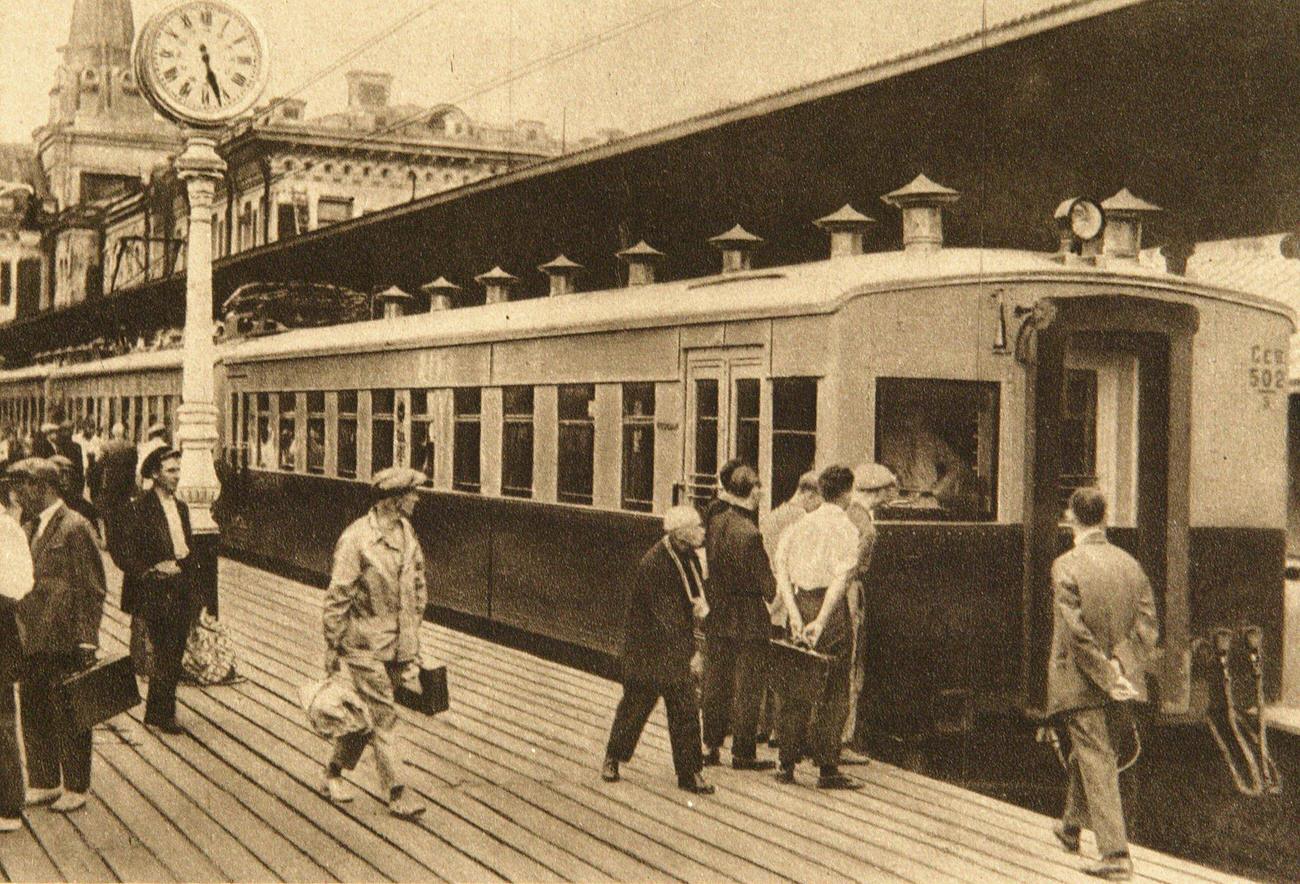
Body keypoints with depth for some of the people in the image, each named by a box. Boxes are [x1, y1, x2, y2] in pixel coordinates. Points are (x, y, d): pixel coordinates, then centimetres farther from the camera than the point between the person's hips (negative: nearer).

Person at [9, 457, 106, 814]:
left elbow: (92, 589, -13)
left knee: (68, 716, 2)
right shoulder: (35, 528, 12)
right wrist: (22, 630, 14)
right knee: (33, 710, 13)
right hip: (34, 640, 8)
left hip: (65, 643, -8)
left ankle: (75, 787, 15)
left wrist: (86, 642, -15)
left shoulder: (75, 527, -12)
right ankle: (44, 783, 26)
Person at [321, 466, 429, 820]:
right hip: (365, 645, -7)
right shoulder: (356, 538, -16)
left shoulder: (407, 532, 7)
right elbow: (337, 596, -13)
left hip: (397, 644, 7)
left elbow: (418, 586, 17)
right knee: (383, 717, -4)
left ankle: (333, 774, 29)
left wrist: (412, 636, 17)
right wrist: (332, 646, -11)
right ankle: (397, 793, 0)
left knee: (365, 715, 14)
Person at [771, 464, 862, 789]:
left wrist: (794, 613, -3)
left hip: (800, 603, 6)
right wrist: (821, 622, -19)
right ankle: (827, 769, 3)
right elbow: (841, 580, -17)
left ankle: (787, 763, 16)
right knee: (833, 691, 2)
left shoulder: (800, 524, 11)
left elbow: (781, 569, 3)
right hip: (829, 607, -6)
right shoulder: (845, 528, -6)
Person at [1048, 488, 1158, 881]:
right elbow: (1147, 624, 1)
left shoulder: (1067, 565, -15)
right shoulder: (1130, 564, 2)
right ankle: (1072, 827, 41)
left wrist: (1107, 678, -12)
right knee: (1085, 752, 24)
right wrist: (1122, 669, -1)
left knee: (1097, 763, -2)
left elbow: (1077, 633, -18)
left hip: (1080, 682, -6)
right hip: (1119, 676, 6)